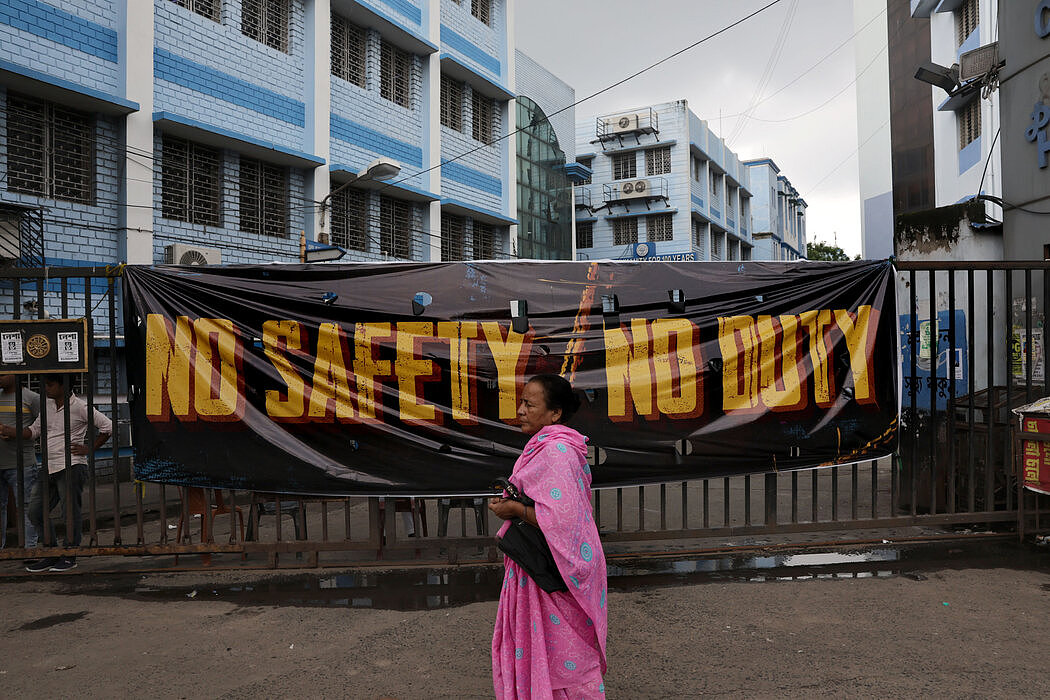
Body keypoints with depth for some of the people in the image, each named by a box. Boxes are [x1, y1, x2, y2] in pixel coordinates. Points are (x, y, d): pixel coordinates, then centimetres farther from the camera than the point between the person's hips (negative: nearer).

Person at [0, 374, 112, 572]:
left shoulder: (79, 406, -9)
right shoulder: (47, 405, 13)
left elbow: (107, 426, -8)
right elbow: (34, 430, 20)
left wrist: (89, 449, -8)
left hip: (71, 467, -8)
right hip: (49, 468, 8)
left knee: (70, 511, -3)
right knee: (36, 511, 7)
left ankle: (70, 557, 9)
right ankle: (52, 555, 20)